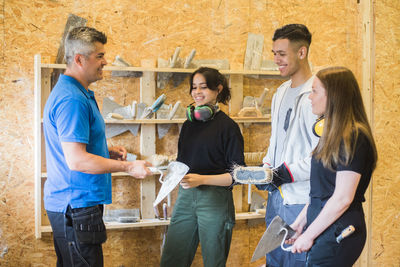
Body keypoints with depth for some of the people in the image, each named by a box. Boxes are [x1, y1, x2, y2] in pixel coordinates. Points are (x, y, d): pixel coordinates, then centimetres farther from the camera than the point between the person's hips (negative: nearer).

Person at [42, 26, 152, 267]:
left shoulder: (74, 93, 15)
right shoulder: (72, 100, -20)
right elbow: (76, 160, -25)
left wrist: (107, 152, 11)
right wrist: (128, 167, -17)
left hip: (69, 202, 11)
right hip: (76, 205, -11)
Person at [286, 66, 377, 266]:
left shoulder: (353, 139, -17)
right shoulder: (335, 135, 15)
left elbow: (343, 198, -20)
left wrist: (308, 235, -15)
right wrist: (300, 222, 15)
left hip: (338, 235, -9)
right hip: (326, 232, 9)